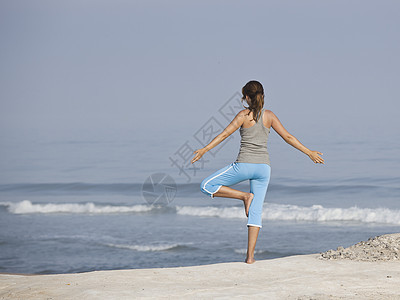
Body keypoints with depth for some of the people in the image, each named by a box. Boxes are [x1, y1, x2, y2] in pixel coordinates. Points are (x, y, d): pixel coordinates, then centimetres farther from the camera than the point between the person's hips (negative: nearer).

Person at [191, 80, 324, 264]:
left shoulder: (244, 115, -4)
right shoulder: (269, 116, 7)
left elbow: (225, 134, -11)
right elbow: (288, 137, 8)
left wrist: (205, 150, -11)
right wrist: (309, 153, 16)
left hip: (244, 165, -5)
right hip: (263, 166, 5)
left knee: (207, 186, 8)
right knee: (256, 211, 4)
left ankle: (244, 196, 0)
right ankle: (250, 255, -2)